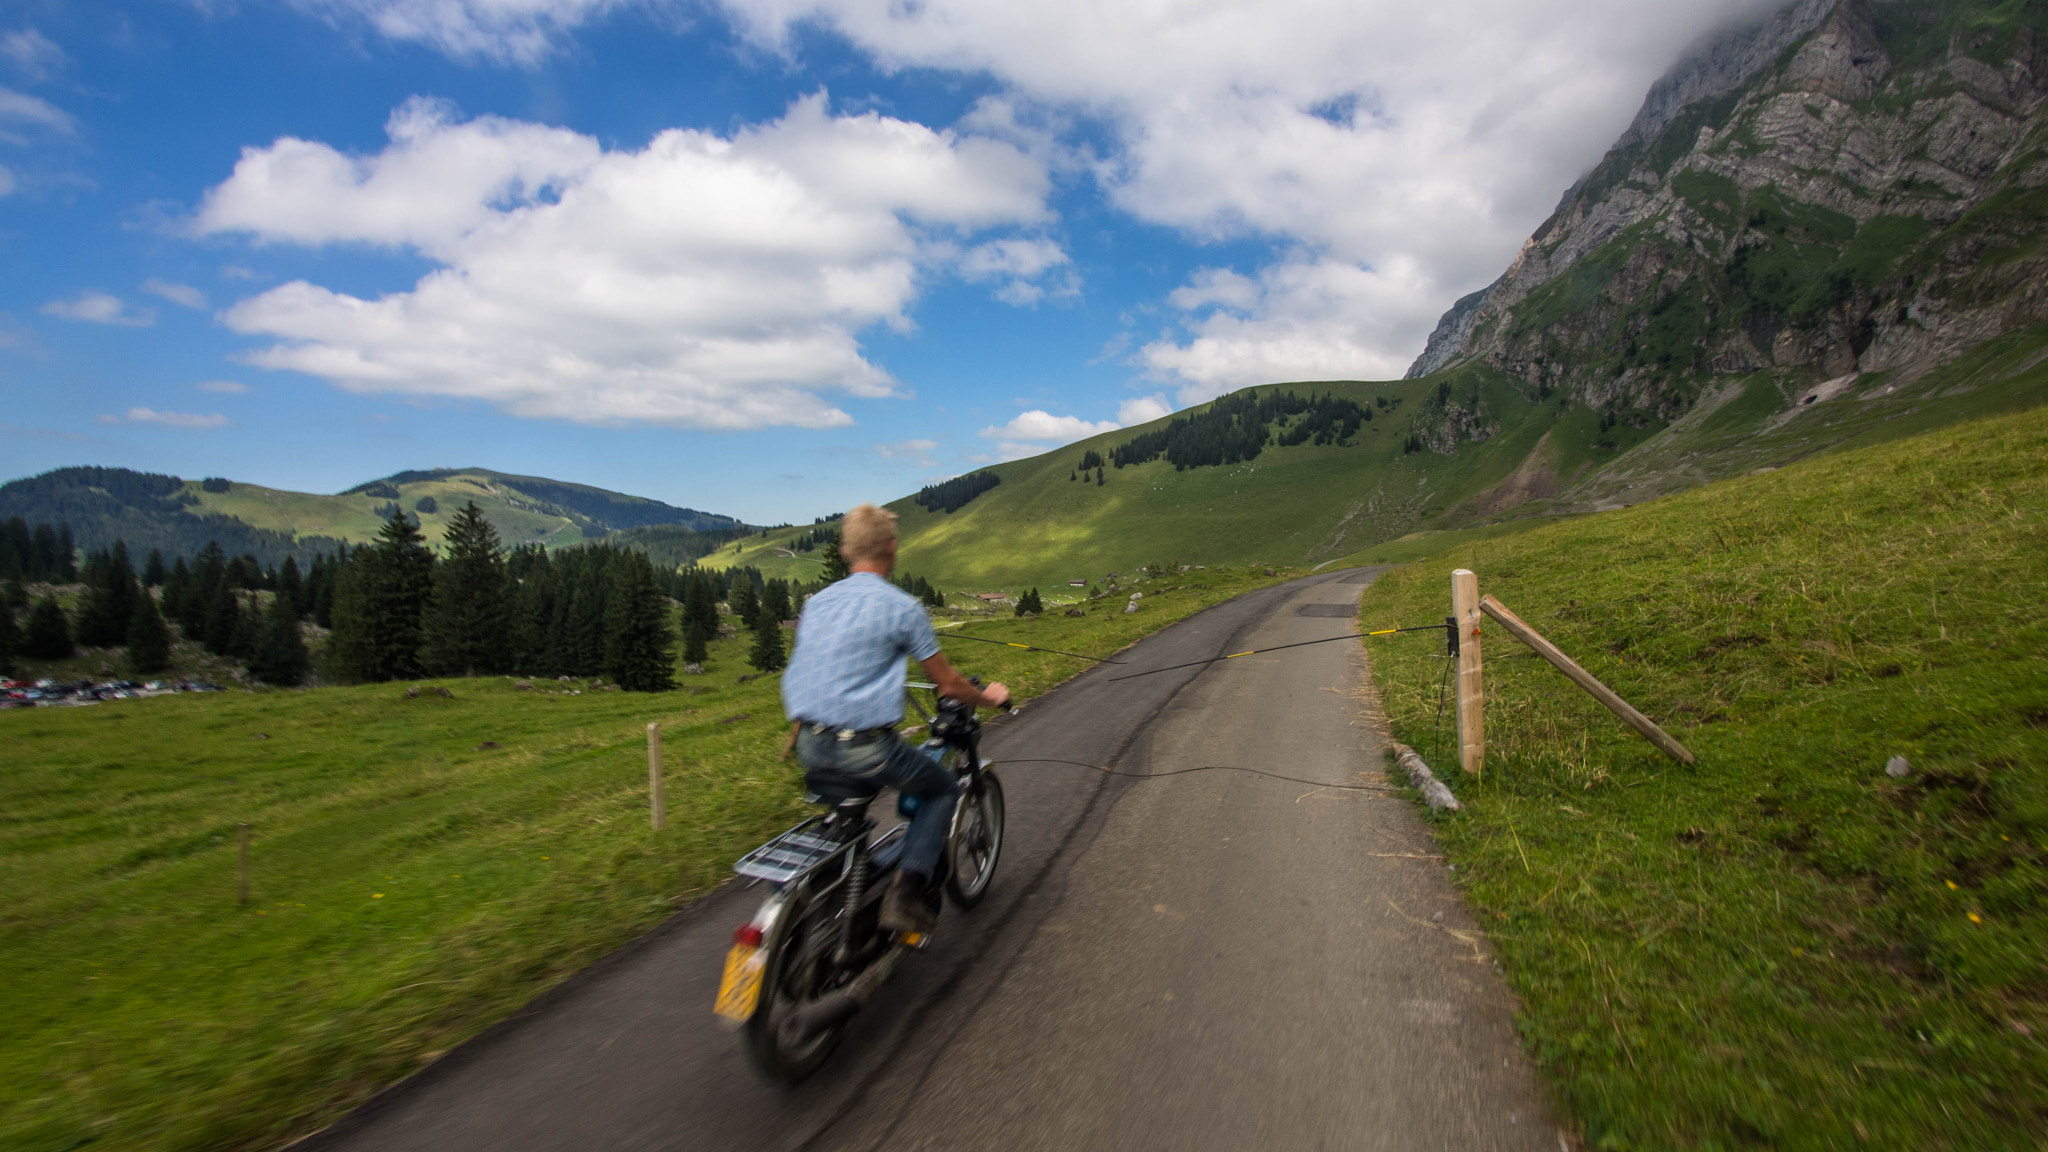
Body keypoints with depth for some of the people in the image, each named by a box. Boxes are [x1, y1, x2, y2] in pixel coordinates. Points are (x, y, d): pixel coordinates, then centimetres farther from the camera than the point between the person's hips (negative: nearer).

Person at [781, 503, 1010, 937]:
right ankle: (906, 893, 2)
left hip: (810, 745, 7)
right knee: (943, 788, 16)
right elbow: (948, 683, -1)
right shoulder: (902, 606, -8)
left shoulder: (815, 603, 10)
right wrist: (988, 697, 19)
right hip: (865, 746, -6)